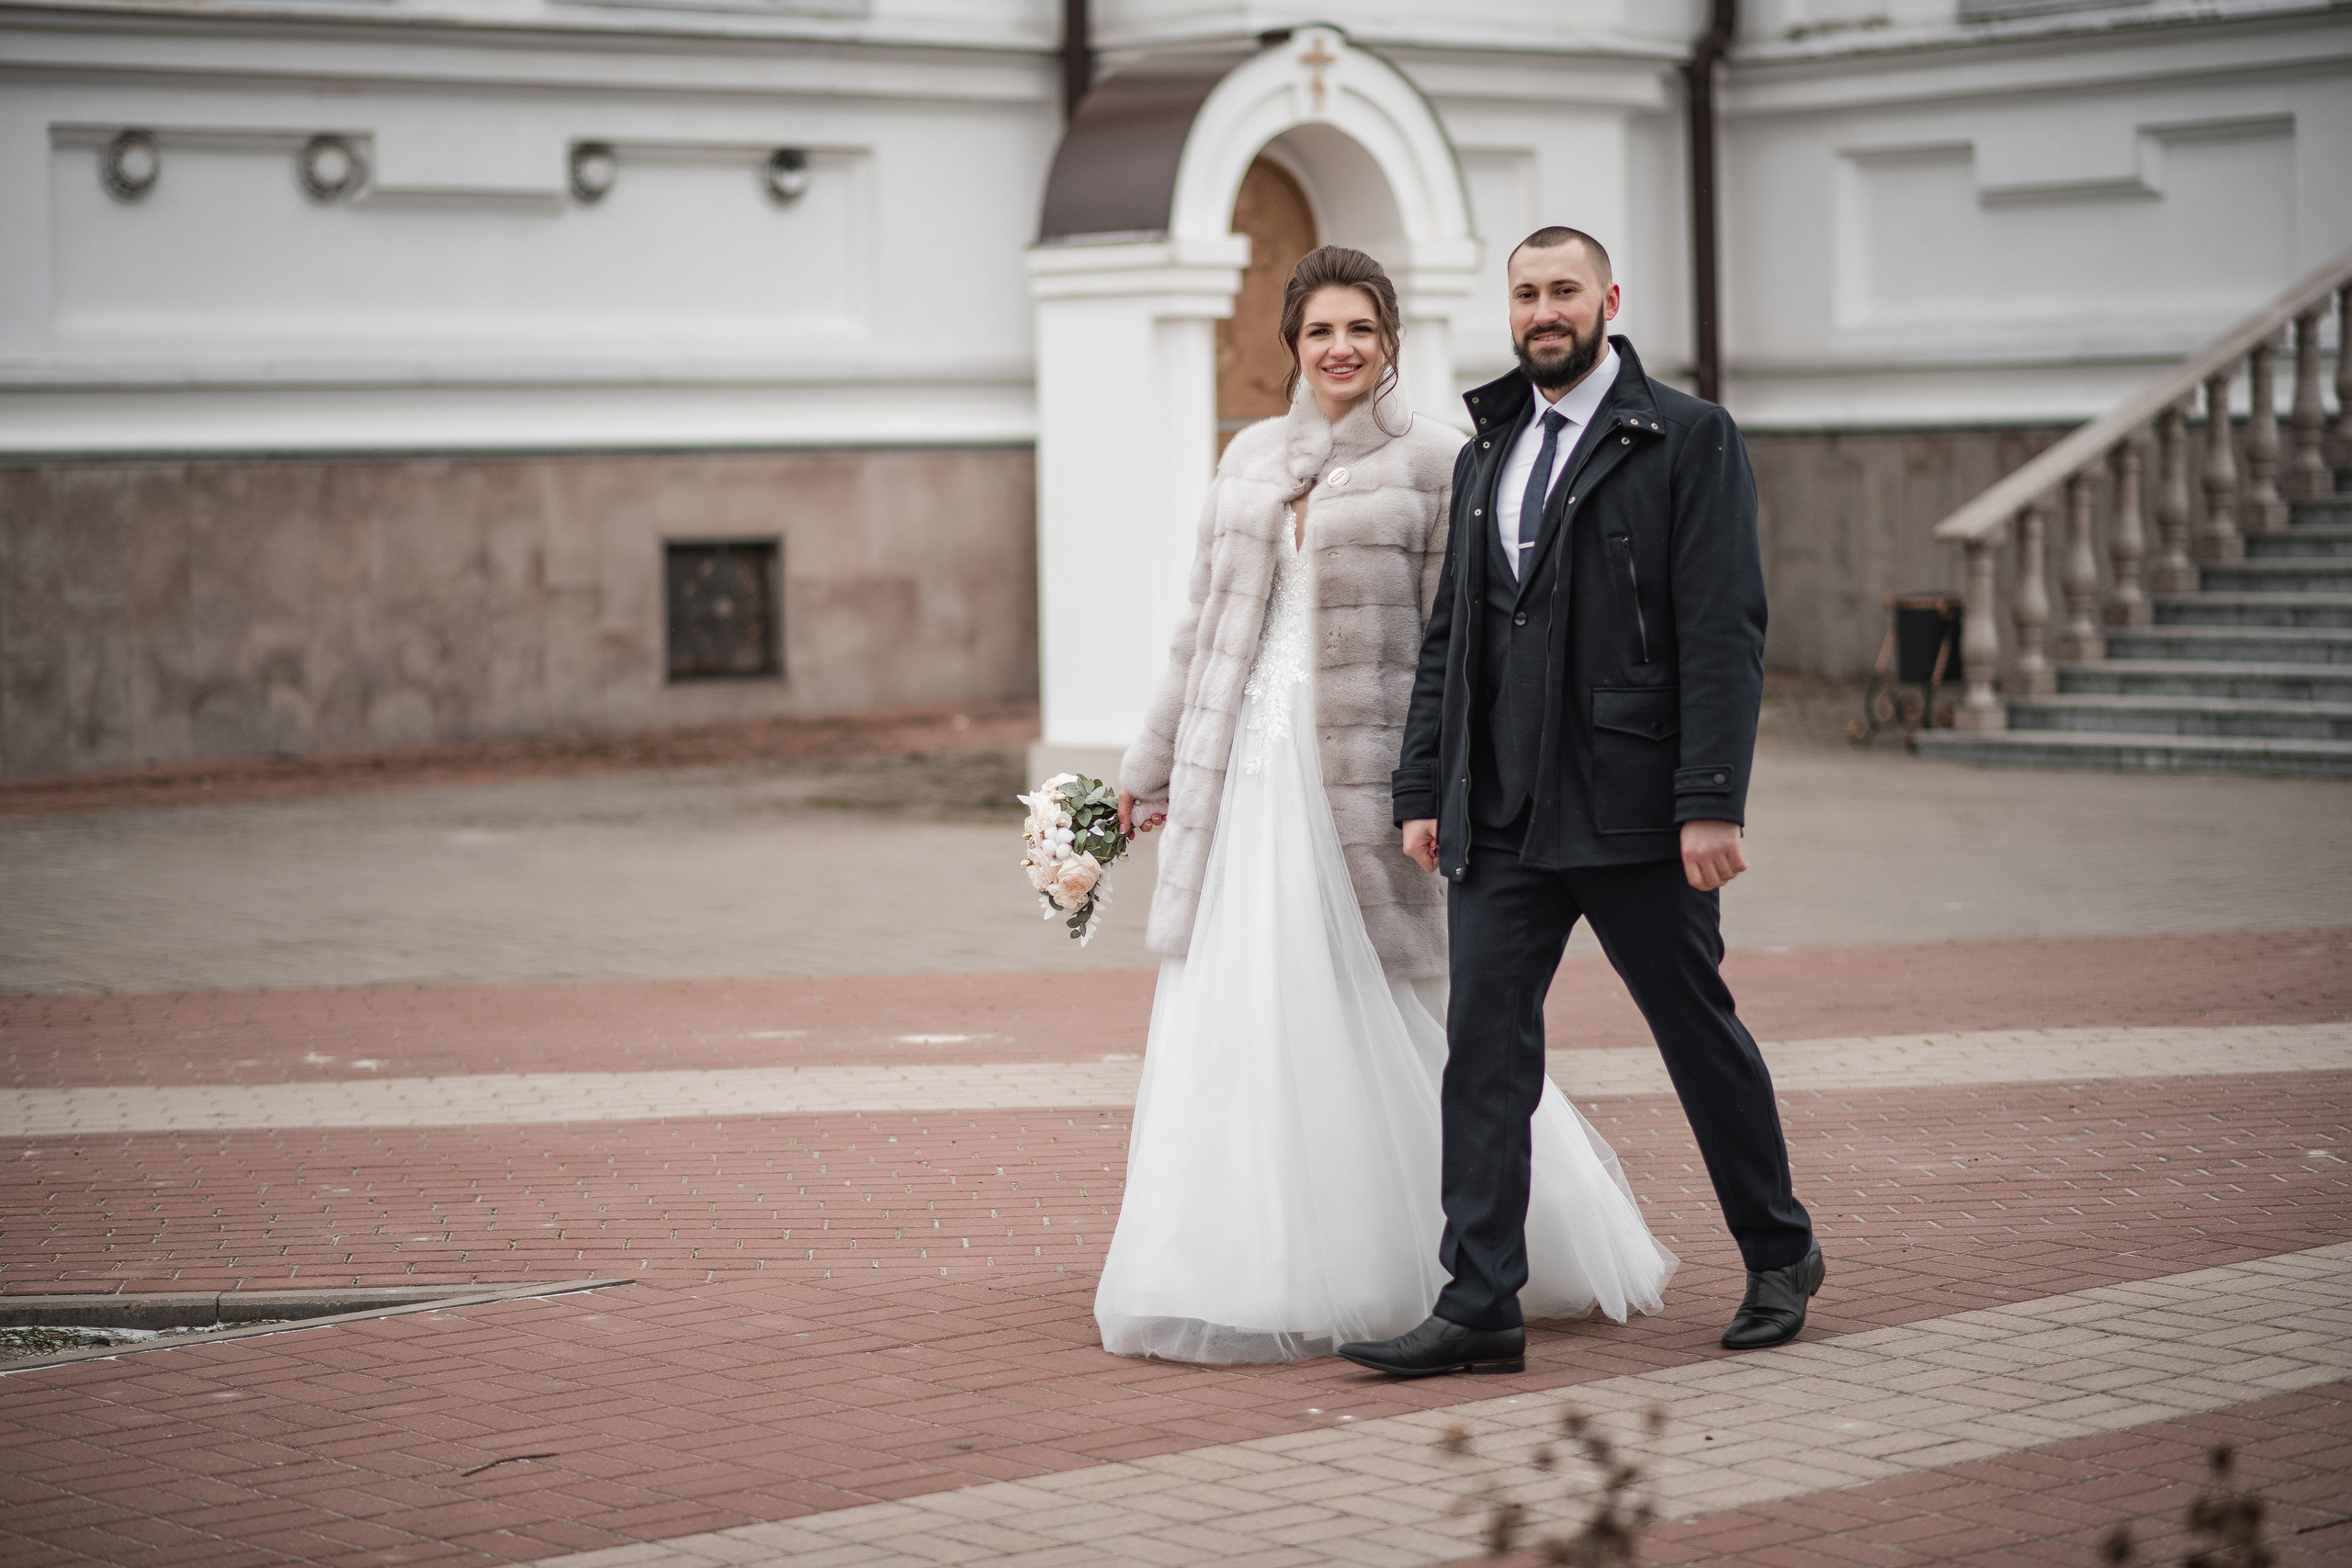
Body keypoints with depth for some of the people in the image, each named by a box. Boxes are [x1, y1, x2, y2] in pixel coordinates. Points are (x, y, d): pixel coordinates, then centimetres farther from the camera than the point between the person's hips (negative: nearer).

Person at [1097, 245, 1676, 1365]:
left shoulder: (1431, 462, -2)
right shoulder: (1248, 458, 13)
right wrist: (1152, 762, 19)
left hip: (1362, 769, -5)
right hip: (1240, 767, 5)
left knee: (1387, 1015, 0)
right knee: (1232, 1015, 4)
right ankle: (1240, 1267, 13)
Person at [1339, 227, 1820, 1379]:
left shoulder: (1689, 440, -3)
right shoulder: (1485, 453, 15)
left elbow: (1724, 630, -10)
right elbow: (1448, 635, 18)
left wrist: (1712, 802, -17)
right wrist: (1422, 788, 10)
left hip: (1633, 810, -5)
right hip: (1500, 813, 5)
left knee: (1700, 1034, 7)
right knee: (1484, 1046, -2)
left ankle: (1780, 1254, 26)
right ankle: (1479, 1305, 0)